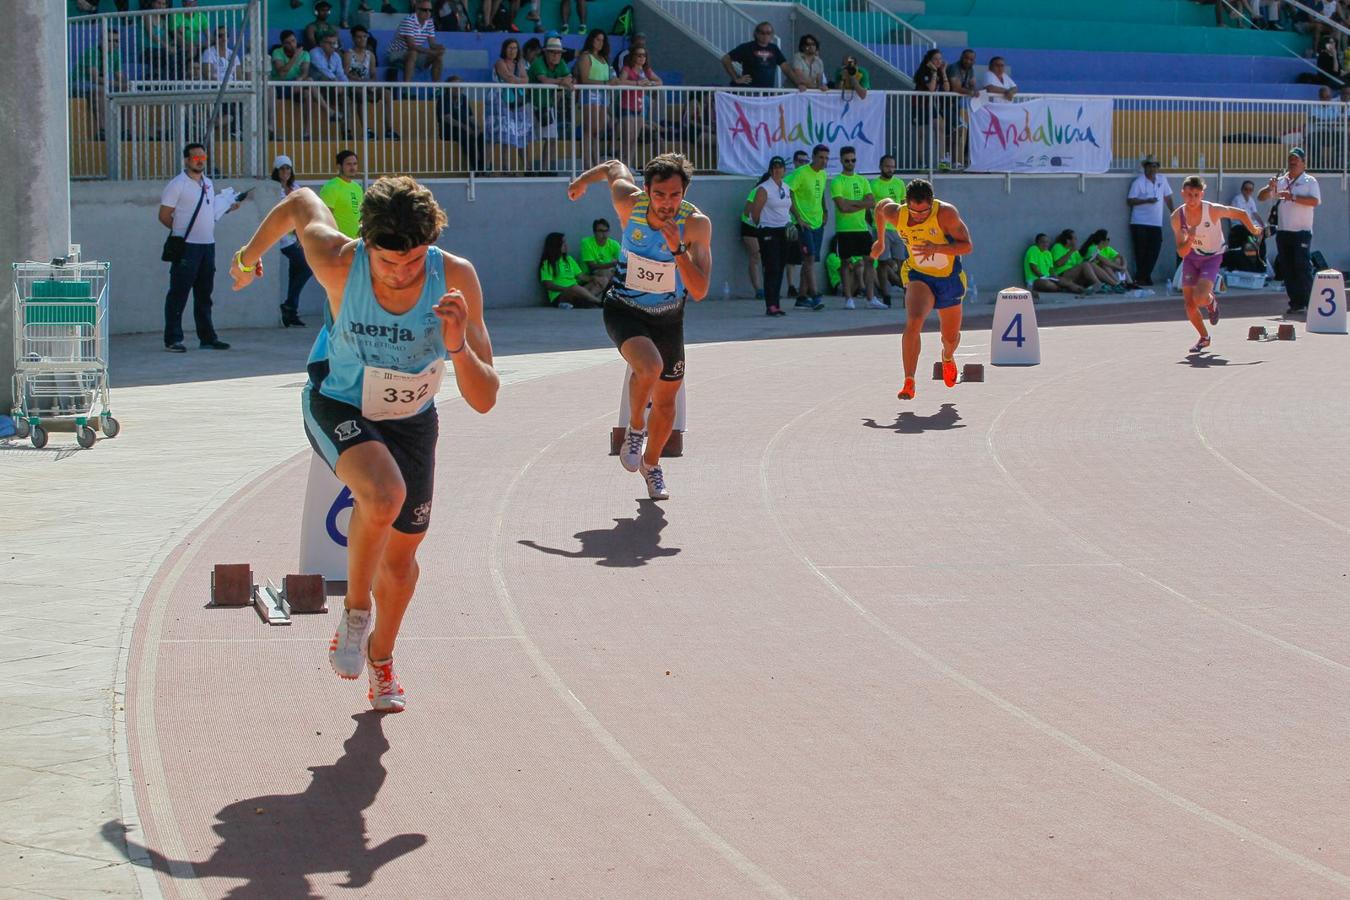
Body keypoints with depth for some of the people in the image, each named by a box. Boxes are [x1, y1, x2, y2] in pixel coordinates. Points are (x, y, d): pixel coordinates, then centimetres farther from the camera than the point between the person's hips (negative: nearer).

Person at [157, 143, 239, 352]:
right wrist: (182, 230, -5)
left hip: (207, 245, 7)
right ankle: (173, 339, -3)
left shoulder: (208, 183, 15)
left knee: (204, 294, 12)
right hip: (186, 246, -7)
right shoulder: (177, 185, -8)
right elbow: (164, 216, -8)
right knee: (179, 293, -5)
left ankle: (207, 337, 18)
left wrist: (227, 208, 9)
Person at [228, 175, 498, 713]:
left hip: (410, 420, 3)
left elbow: (484, 401, -26)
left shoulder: (456, 278, -28)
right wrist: (249, 257, 10)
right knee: (383, 494, -34)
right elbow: (299, 203, -7)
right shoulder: (338, 264, -31)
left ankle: (381, 655, 46)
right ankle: (355, 609, -7)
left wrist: (457, 346, -45)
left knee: (401, 555, 14)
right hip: (338, 406, -3)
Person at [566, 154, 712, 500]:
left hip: (668, 316, 2)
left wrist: (678, 250, -42)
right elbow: (615, 167, 1)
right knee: (650, 367, -32)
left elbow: (699, 292, -29)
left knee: (665, 401, 14)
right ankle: (635, 428, -2)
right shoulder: (629, 202, -23)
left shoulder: (696, 224, -25)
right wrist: (584, 179, 20)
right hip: (624, 311, -2)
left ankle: (651, 465, 42)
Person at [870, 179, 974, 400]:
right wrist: (880, 241, 20)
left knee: (951, 337, 16)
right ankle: (909, 382, -28)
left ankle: (948, 358, 55)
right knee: (913, 323, -29)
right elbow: (881, 207, 8)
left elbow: (967, 246, -26)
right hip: (919, 276, 0)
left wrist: (936, 248, -41)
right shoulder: (896, 214, -17)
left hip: (949, 279, 0)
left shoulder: (946, 213, -25)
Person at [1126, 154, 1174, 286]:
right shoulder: (1138, 182, -6)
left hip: (1156, 223, 4)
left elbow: (1167, 197, 18)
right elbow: (1130, 200, -10)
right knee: (1141, 251, -4)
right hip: (1140, 223, -4)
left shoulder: (1162, 180, 10)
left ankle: (1145, 276, 12)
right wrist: (1147, 201, -19)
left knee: (1154, 251, 0)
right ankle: (1140, 278, 7)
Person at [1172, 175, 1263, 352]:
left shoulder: (1212, 210, -25)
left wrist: (1253, 230, 8)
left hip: (1212, 257, -3)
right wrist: (1189, 240, -36)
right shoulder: (1177, 217, -17)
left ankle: (1211, 301, 15)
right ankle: (1204, 338, 27)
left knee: (1199, 298, -24)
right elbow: (1181, 253, -16)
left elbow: (1241, 214, -7)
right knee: (1189, 304, 0)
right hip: (1191, 257, 3)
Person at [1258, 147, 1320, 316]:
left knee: (1302, 267, -9)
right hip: (1283, 231, 5)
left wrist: (1293, 197, -23)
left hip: (1301, 231, -5)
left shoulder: (1309, 181, 0)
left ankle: (1309, 304, -4)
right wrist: (1270, 188, -7)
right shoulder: (1281, 181, 14)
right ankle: (1296, 303, 10)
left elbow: (1315, 201, -16)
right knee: (1287, 268, 4)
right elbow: (1261, 197, 13)